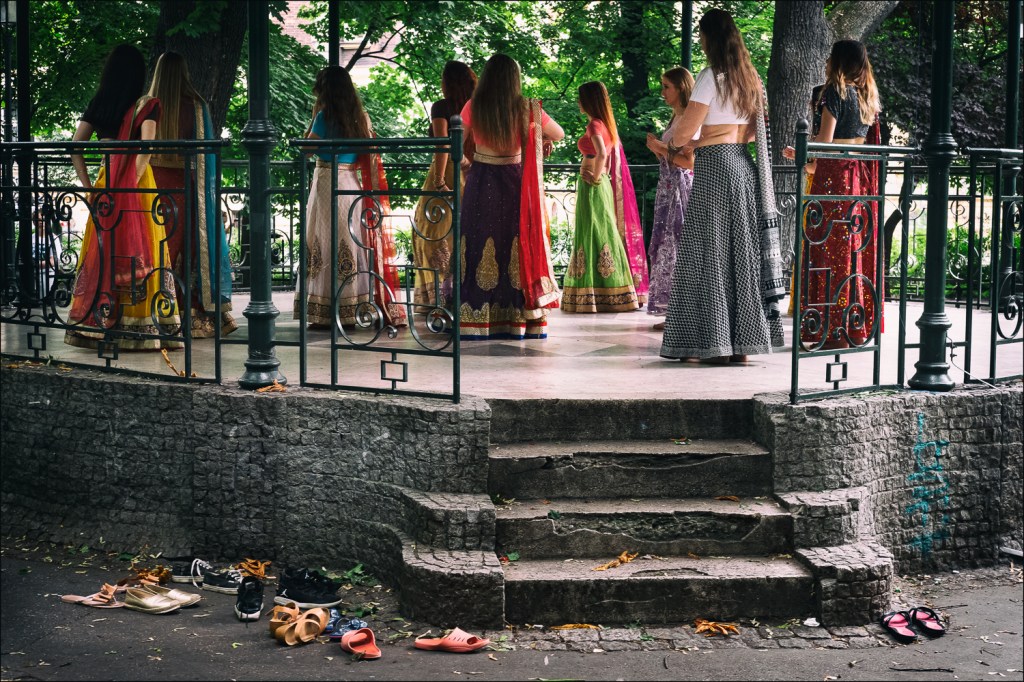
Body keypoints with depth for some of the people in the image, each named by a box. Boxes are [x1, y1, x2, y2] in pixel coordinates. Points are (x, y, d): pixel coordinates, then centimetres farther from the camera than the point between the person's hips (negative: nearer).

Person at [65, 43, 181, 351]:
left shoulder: (98, 104, 8)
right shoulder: (147, 105, -4)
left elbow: (74, 147, 4)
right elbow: (145, 148, -17)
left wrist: (88, 185, 4)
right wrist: (134, 183, -15)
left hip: (105, 185, 4)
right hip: (136, 184, -4)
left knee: (102, 253, 8)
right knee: (137, 256, -2)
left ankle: (97, 325, 10)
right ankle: (139, 329, -3)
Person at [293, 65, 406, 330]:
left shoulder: (325, 115, -9)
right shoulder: (360, 116, 10)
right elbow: (366, 157, 12)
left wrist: (314, 115, 1)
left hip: (328, 181, -6)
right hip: (352, 183, 6)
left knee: (327, 244, -3)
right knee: (353, 244, 9)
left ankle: (327, 313, -4)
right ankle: (360, 308, 11)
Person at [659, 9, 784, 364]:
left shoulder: (711, 77, -10)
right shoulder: (750, 78, 13)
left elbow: (686, 129, -12)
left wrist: (674, 145, 11)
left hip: (714, 168, -7)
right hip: (744, 165, 7)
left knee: (710, 253, -3)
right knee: (741, 251, 8)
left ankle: (714, 343, -3)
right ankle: (743, 342, 10)